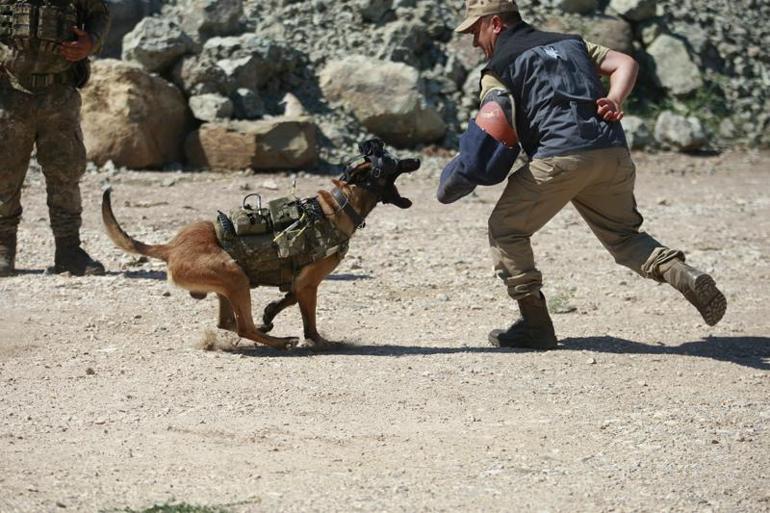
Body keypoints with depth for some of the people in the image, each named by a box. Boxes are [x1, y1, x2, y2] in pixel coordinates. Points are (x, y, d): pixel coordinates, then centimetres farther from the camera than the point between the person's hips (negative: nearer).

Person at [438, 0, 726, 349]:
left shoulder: (499, 67, 9)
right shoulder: (570, 43, 28)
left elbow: (491, 139, -6)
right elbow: (625, 63, 15)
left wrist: (456, 181, -4)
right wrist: (614, 101, 1)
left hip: (560, 156, -6)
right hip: (614, 152, 6)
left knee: (506, 229, 13)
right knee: (623, 235, 21)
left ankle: (535, 324, 8)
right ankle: (687, 277, -4)